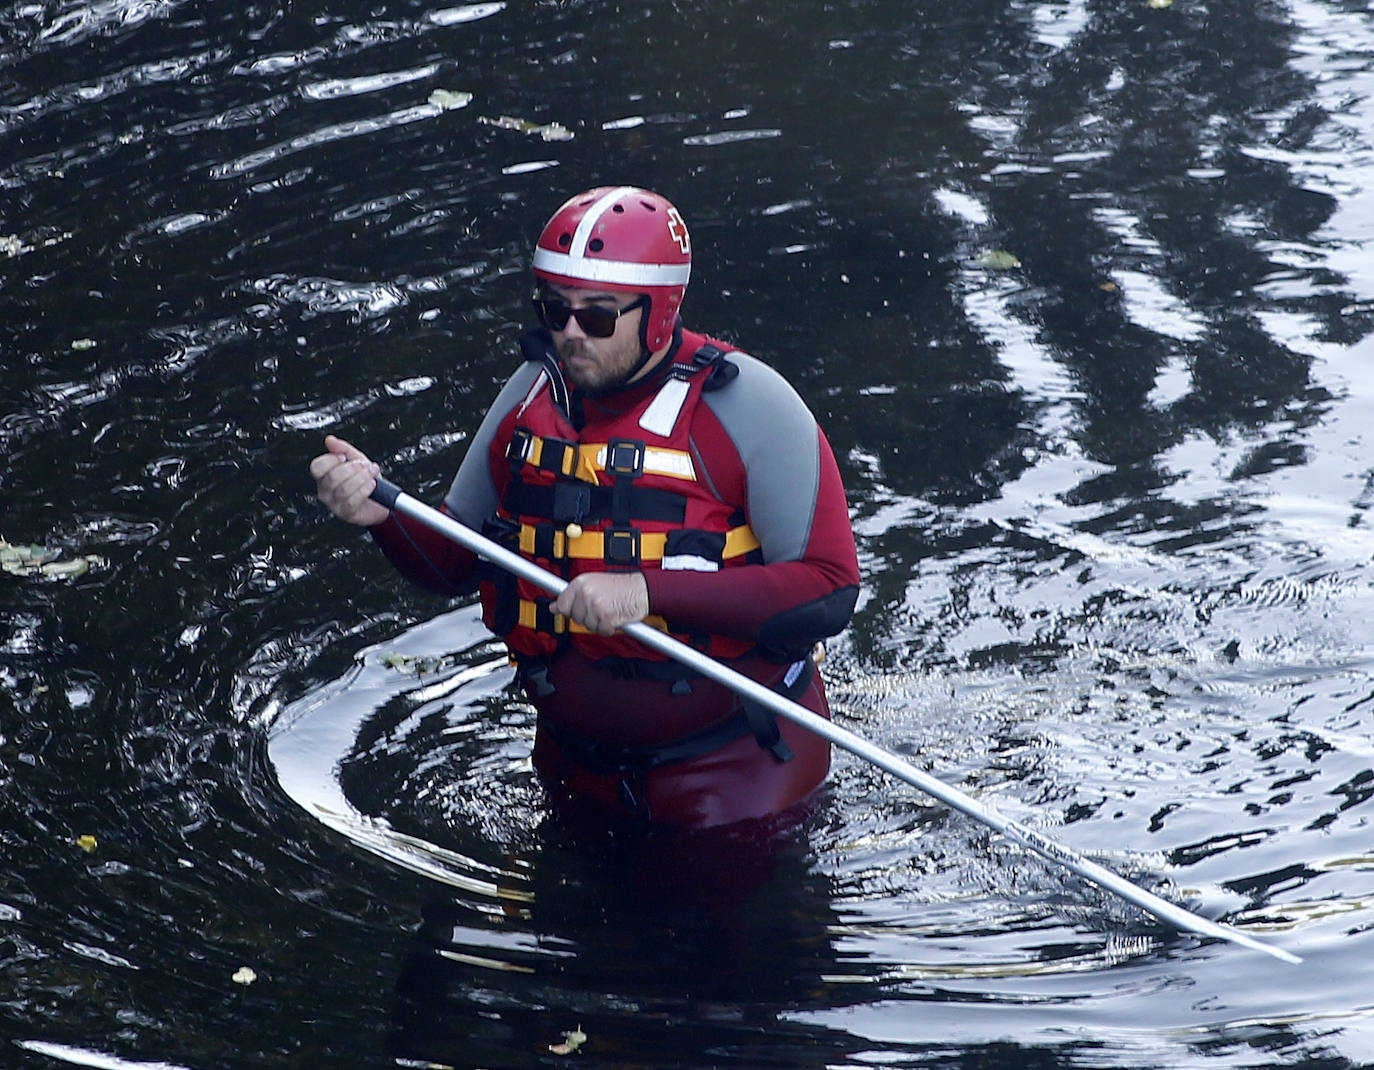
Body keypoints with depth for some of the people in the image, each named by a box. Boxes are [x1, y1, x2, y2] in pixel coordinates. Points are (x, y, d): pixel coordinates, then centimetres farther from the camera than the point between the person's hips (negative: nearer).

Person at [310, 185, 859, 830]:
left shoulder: (740, 403, -17)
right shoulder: (533, 394, -1)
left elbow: (829, 591, -24)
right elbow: (452, 566, 8)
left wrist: (650, 591, -32)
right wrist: (384, 514, -14)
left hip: (734, 771, -5)